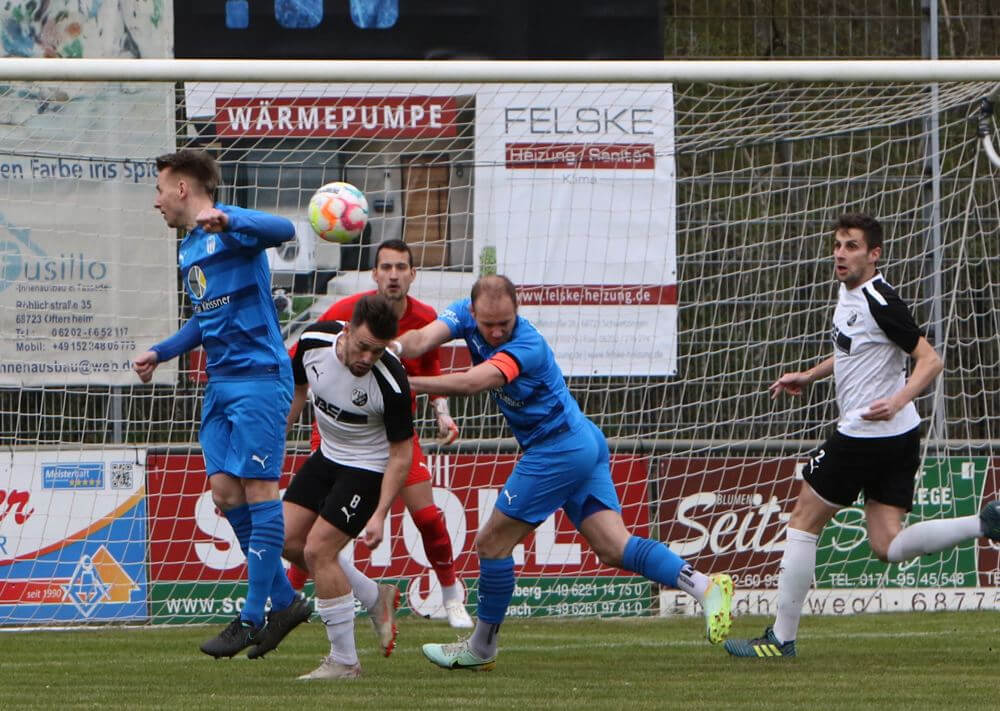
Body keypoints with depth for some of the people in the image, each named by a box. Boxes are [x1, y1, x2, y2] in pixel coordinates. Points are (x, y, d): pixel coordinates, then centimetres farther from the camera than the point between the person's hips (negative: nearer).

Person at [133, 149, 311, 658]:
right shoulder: (189, 249, 20)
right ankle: (283, 601, 11)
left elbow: (282, 230, -30)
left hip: (259, 376, -9)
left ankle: (253, 617, -8)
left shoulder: (231, 228, -8)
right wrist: (159, 354, 24)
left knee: (258, 487, -8)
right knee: (224, 488, 2)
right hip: (220, 383, 9)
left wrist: (226, 221, -46)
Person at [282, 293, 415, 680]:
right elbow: (297, 389, 5)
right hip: (328, 455, 7)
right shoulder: (314, 340, -17)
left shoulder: (391, 383, -31)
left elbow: (401, 454, -20)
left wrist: (379, 515, -23)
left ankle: (344, 662, -5)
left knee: (318, 549, -15)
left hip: (368, 467, -7)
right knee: (288, 539, 4)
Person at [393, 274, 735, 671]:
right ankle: (704, 586, -10)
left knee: (492, 543, -1)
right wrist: (396, 348, -37)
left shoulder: (527, 346, -25)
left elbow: (471, 383, -39)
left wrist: (408, 384, -43)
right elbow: (423, 339, -15)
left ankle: (481, 649, 12)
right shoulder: (467, 315, -1)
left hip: (560, 450, -9)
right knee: (614, 548, 0)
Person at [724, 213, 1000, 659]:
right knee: (888, 547, 5)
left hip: (867, 434, -9)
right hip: (900, 438, 9)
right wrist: (808, 376, 31)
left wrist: (898, 400, -35)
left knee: (804, 521, 3)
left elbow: (930, 361, -20)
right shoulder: (849, 292, 11)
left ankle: (781, 637, 9)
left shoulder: (880, 302, -17)